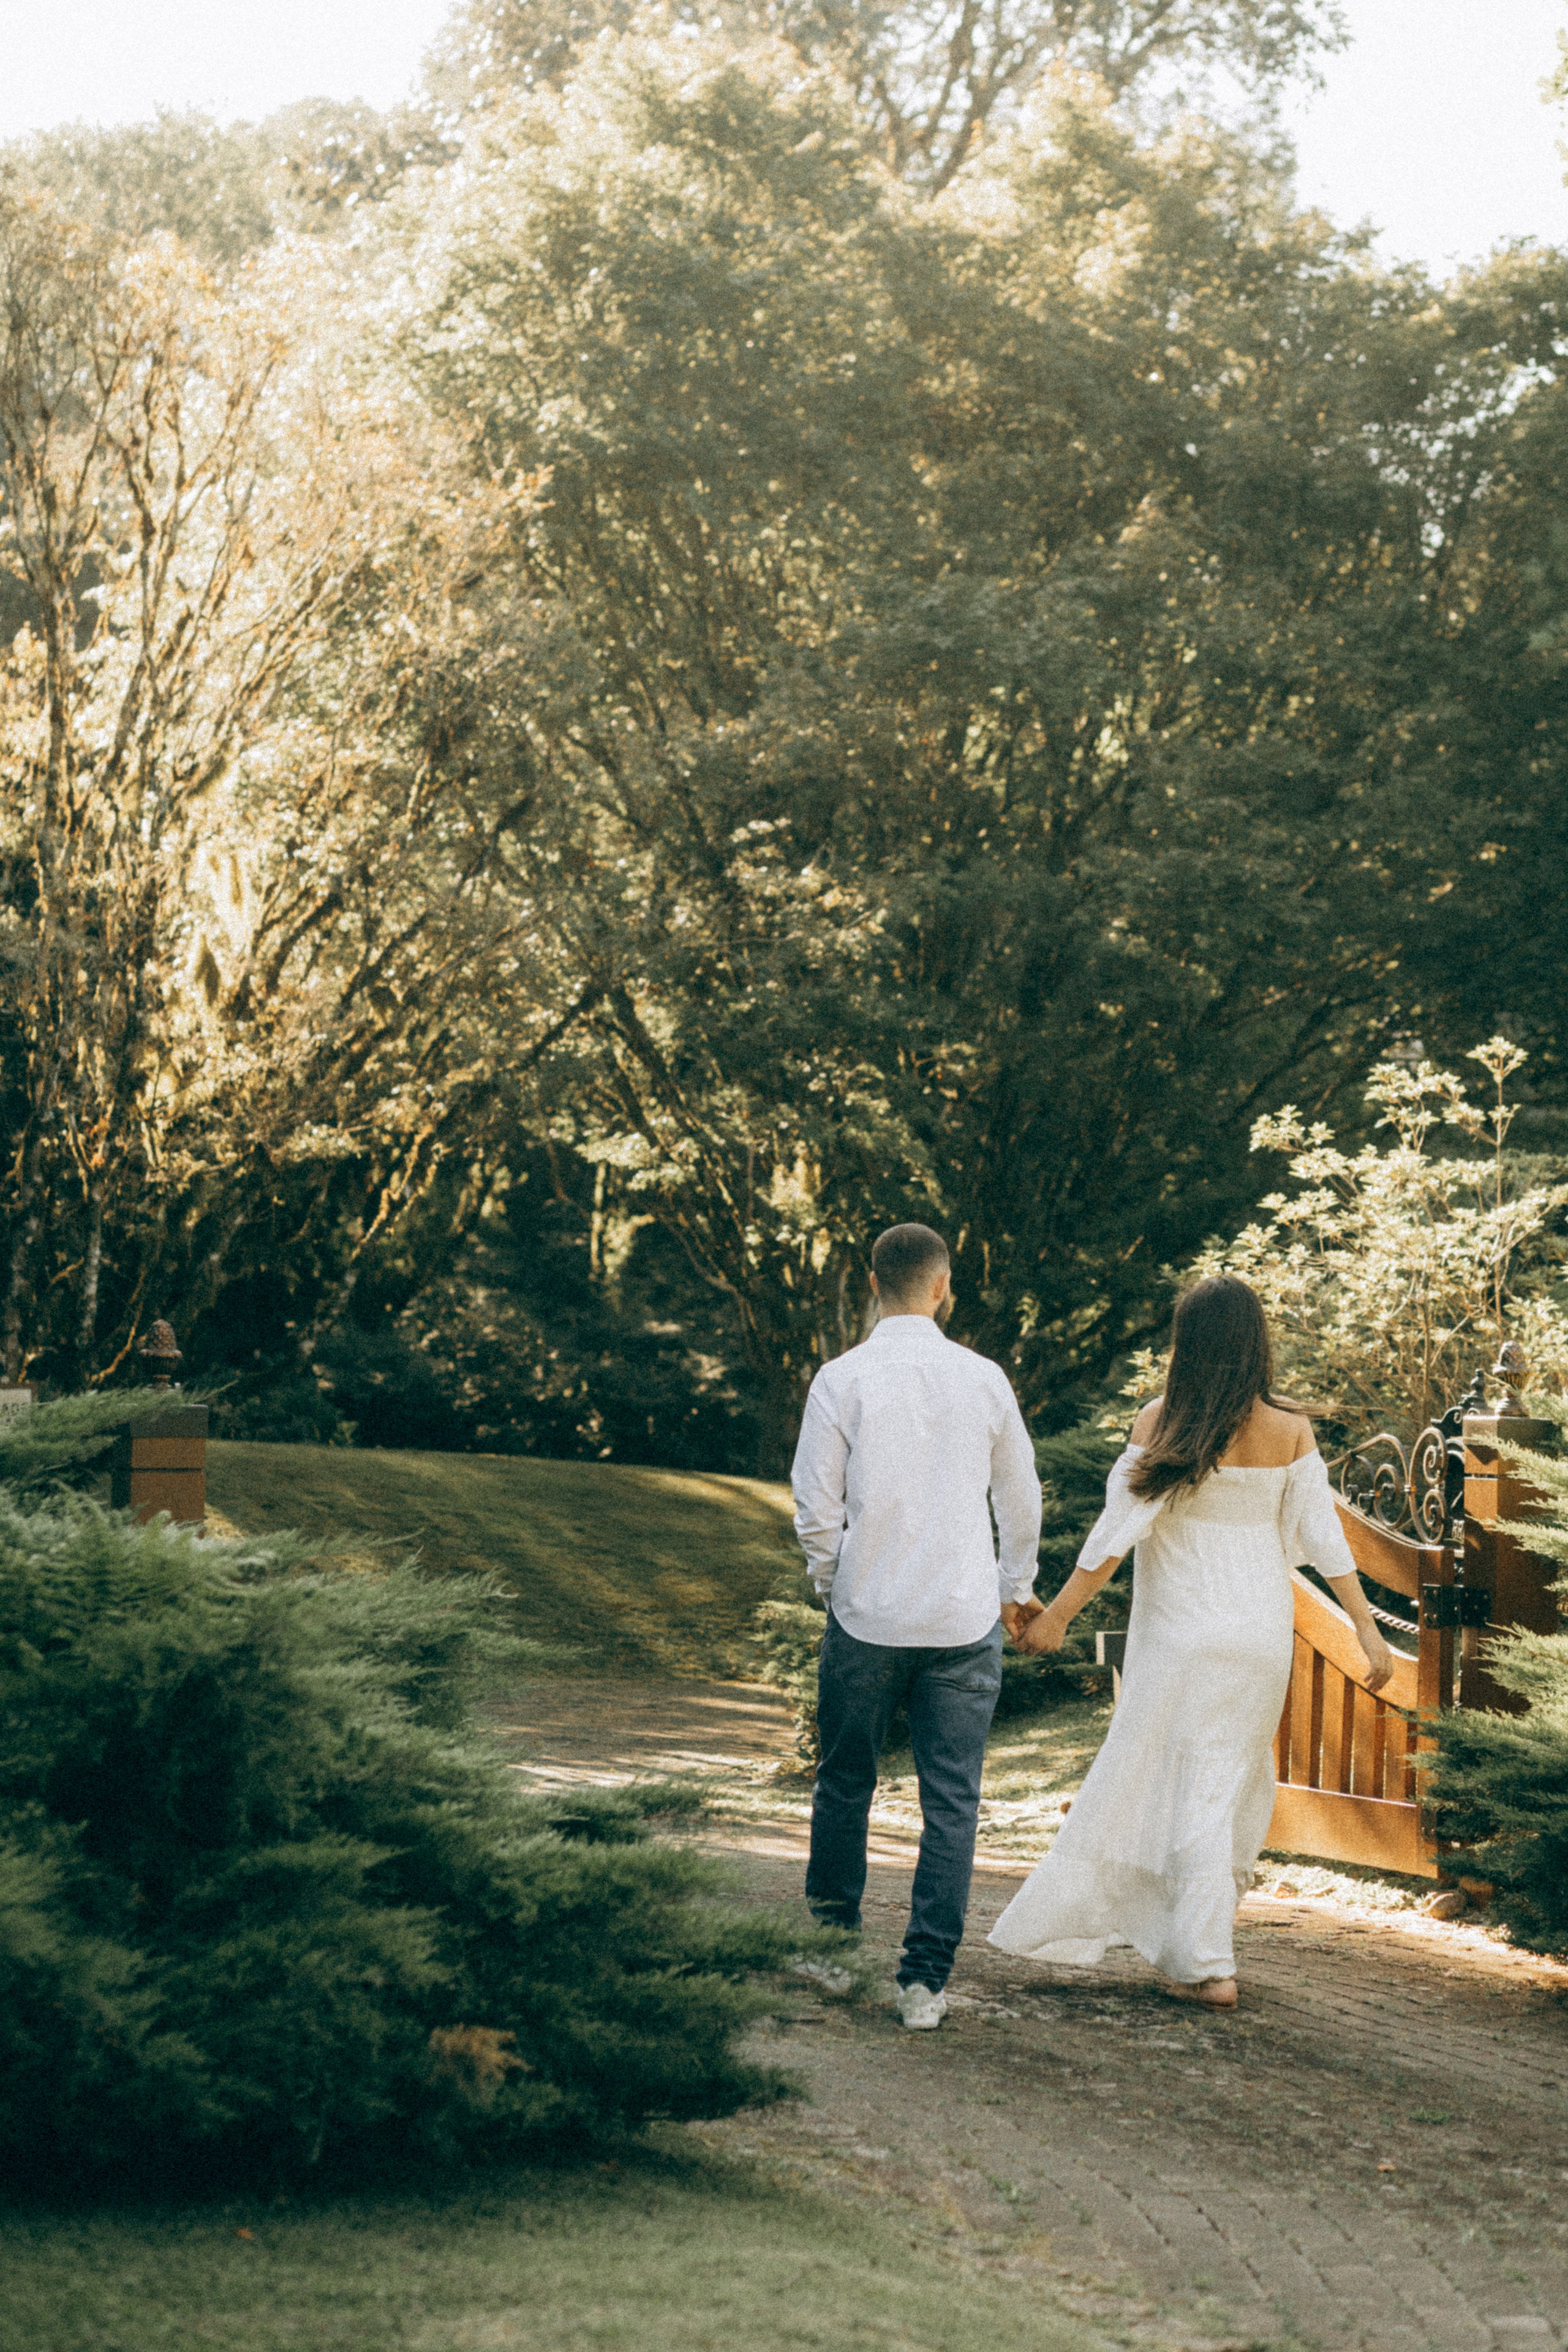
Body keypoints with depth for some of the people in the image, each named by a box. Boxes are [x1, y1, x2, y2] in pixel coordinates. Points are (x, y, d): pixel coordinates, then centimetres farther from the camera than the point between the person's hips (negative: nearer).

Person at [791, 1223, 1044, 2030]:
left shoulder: (843, 1379, -7)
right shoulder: (984, 1379, 0)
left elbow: (816, 1510, -6)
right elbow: (1021, 1502, 11)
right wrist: (1016, 1590, 28)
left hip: (866, 1619, -1)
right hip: (965, 1622, 1)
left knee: (845, 1782, 17)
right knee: (952, 1802, 4)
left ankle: (831, 1940, 30)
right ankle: (925, 1980, 1)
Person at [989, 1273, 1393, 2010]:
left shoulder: (1159, 1421, -10)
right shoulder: (1290, 1430, -4)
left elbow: (1119, 1531, -10)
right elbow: (1322, 1536, -3)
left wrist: (1058, 1613, -3)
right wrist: (1367, 1629, 2)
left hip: (1181, 1633, -3)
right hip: (1262, 1633, 3)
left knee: (1191, 1788, 3)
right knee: (1234, 1777, 15)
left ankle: (1208, 1965, -1)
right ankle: (1200, 1941, 23)